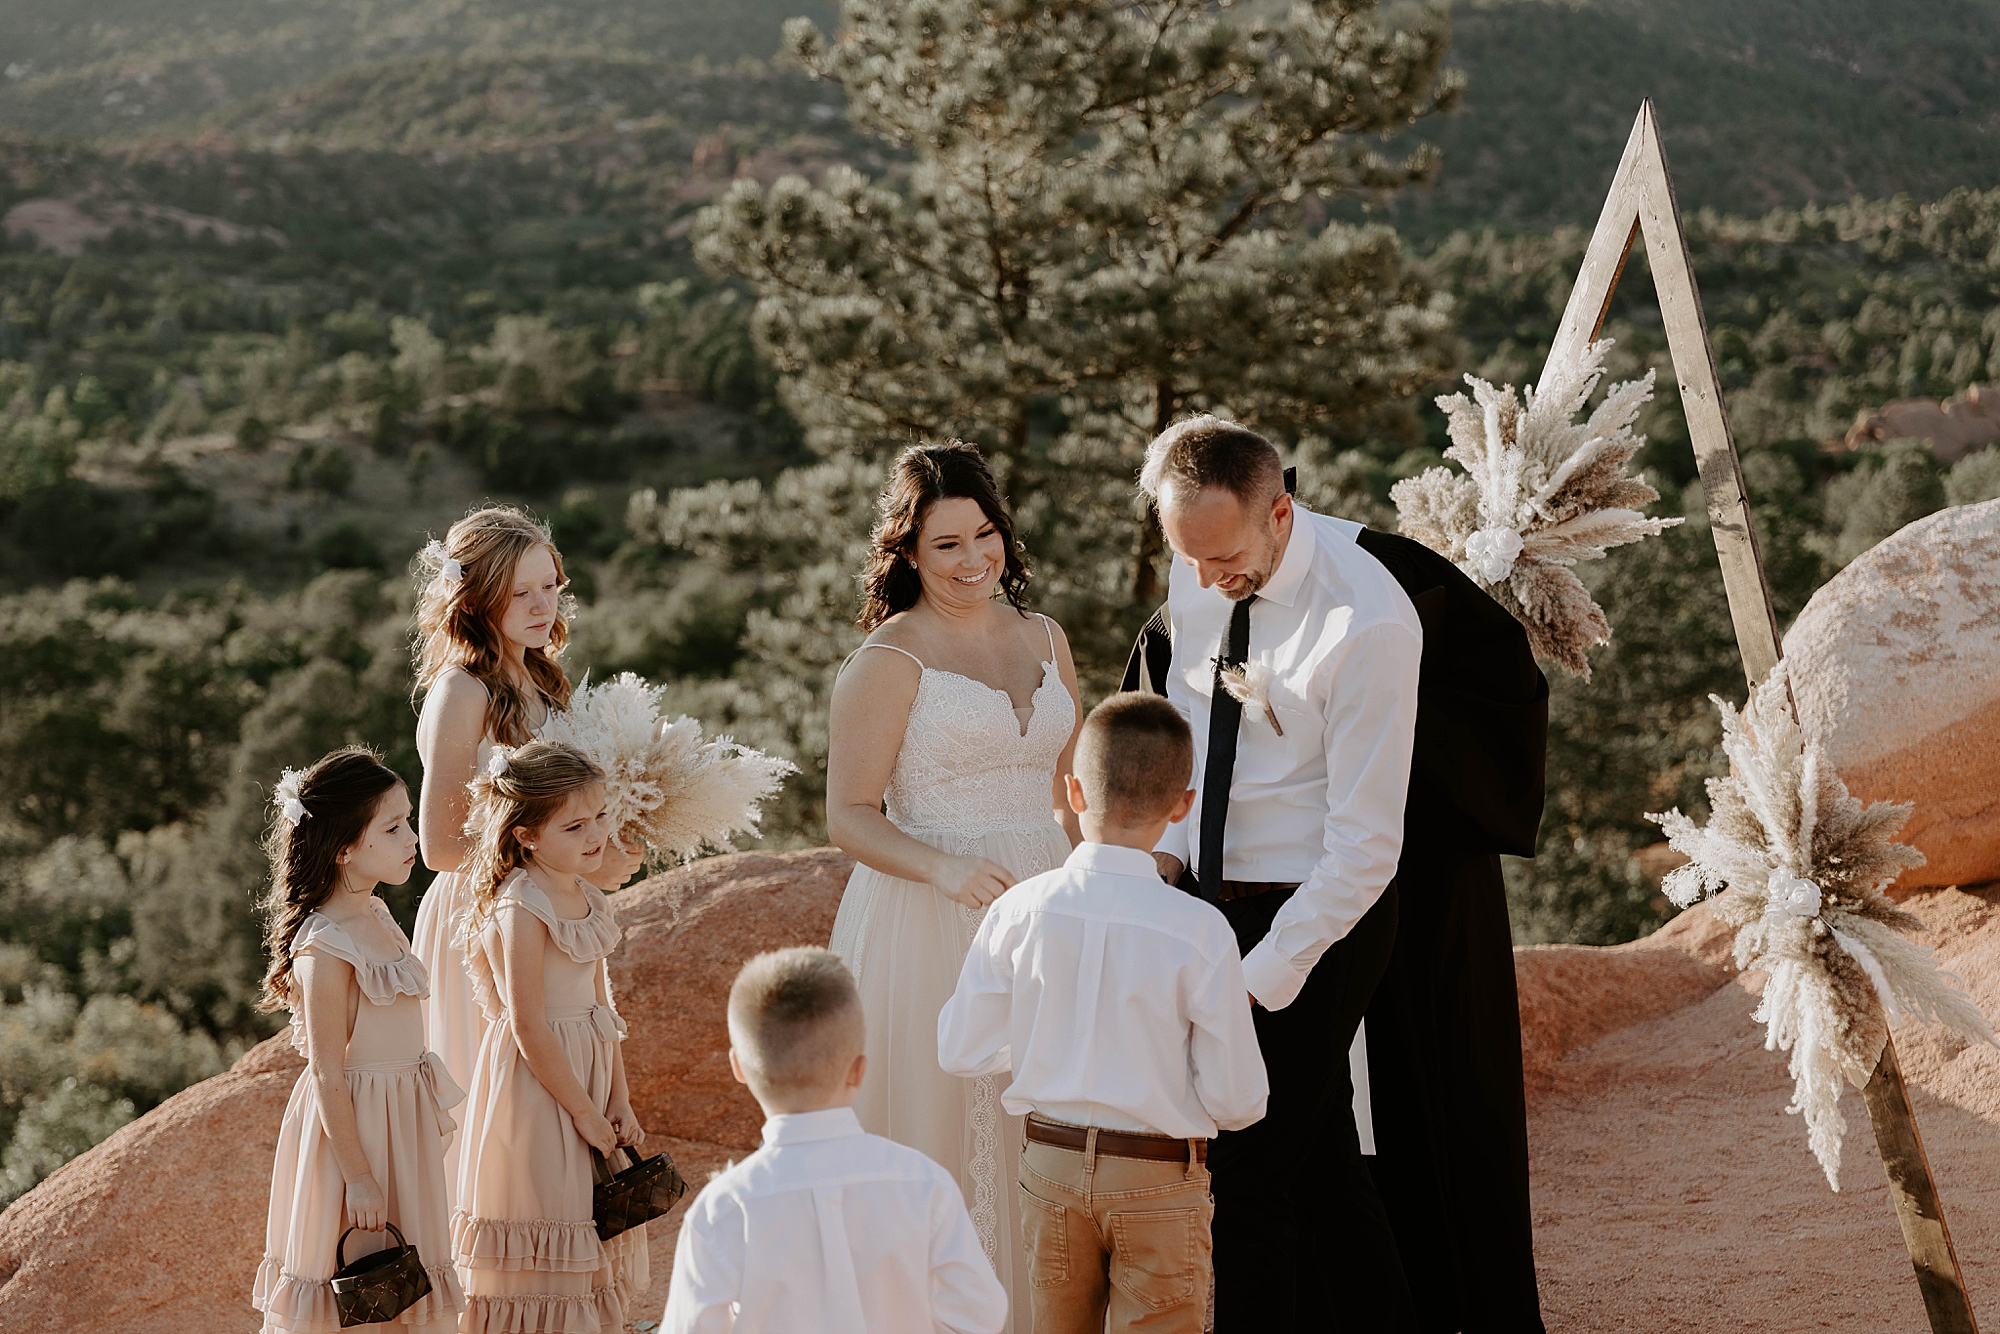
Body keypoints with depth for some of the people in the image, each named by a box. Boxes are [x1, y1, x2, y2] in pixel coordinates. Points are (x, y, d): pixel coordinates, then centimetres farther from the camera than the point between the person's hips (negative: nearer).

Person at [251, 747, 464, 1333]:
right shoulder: (324, 948, -21)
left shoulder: (376, 918, 6)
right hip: (352, 1126, -9)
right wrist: (358, 1176, -20)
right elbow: (328, 1076, -20)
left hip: (403, 1124, 9)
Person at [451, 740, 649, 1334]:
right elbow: (528, 1027, -20)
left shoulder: (590, 901, 7)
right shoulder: (521, 910, -20)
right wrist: (583, 1111, -16)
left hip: (585, 1074, 9)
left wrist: (619, 1100, 6)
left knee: (594, 1227, 16)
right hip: (534, 1085, -8)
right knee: (543, 1222, -1)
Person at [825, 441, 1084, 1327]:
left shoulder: (1045, 641, 11)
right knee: (940, 1126, -2)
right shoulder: (889, 659, -7)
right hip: (927, 924, -5)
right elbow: (849, 815, -10)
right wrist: (946, 869, -24)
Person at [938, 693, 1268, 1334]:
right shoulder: (1201, 931, -17)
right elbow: (1238, 1102, -12)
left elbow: (960, 1050, 1)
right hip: (1160, 1182, -3)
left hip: (1051, 1164, 3)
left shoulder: (1018, 911, -10)